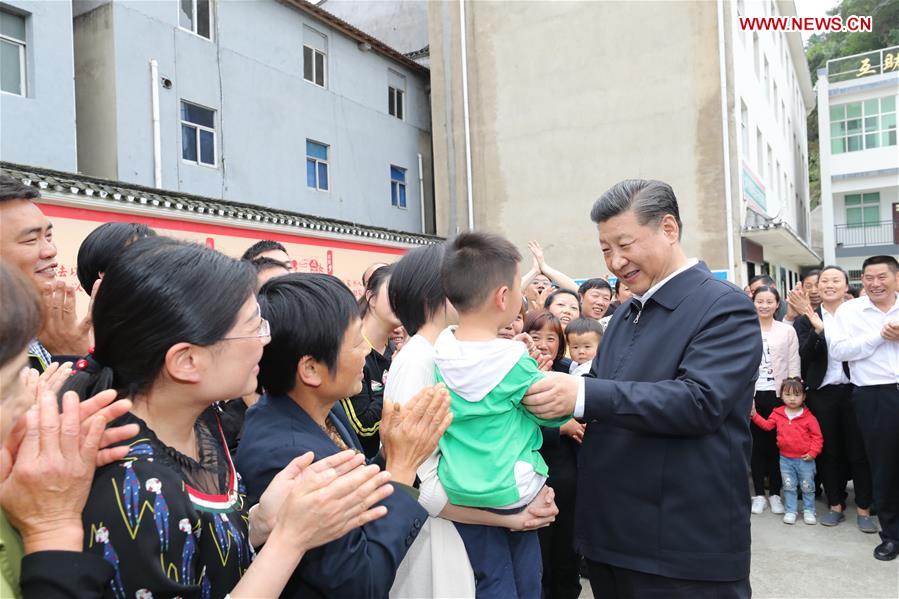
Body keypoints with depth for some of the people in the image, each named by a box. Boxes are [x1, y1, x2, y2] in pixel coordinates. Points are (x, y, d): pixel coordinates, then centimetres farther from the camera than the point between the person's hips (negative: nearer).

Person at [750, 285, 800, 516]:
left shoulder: (787, 330, 3)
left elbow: (794, 365, 3)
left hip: (779, 394, 0)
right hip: (752, 394, 0)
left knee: (777, 443, 5)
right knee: (756, 443, 6)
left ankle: (775, 493, 19)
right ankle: (759, 493, 17)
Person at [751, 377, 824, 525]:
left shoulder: (809, 417, -12)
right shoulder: (778, 414, -2)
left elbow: (817, 436, -8)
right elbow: (767, 425, 4)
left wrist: (813, 452, -13)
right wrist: (754, 415, -6)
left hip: (805, 459, -2)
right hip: (785, 459, 2)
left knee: (807, 487, 11)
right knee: (789, 486, 10)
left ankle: (809, 511, 26)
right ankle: (790, 511, 20)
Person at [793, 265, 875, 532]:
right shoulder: (807, 319, 3)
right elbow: (805, 356, -8)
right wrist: (817, 330, -22)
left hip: (853, 390, -1)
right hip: (822, 393, 1)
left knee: (859, 450, 6)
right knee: (829, 451, 10)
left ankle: (864, 509, 19)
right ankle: (836, 505, 24)